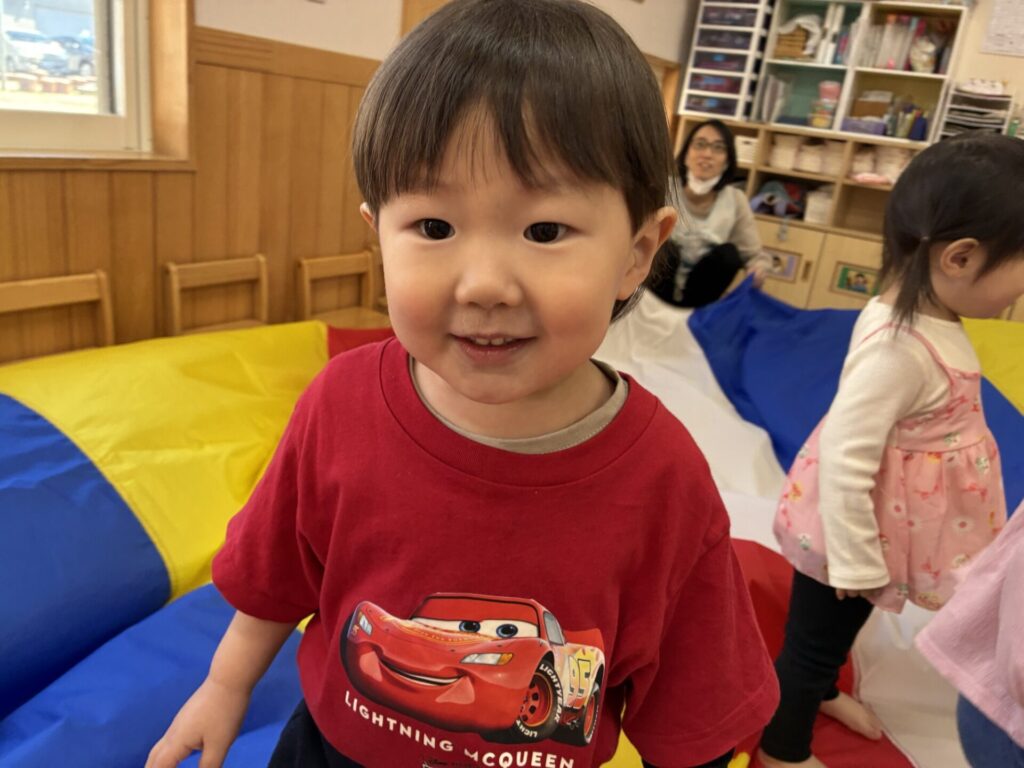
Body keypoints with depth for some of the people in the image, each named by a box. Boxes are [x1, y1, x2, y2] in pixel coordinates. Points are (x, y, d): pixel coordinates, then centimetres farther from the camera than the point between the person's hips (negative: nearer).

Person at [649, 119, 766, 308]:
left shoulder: (735, 200, -8)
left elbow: (753, 255, -7)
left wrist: (758, 270, -31)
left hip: (698, 293, 2)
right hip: (657, 292, -2)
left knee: (728, 253, -23)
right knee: (664, 248, -29)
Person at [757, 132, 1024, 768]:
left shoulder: (932, 319, -4)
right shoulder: (900, 346, -33)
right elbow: (845, 456, -32)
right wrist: (854, 561, -22)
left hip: (889, 526, 9)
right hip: (853, 529, -9)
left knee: (843, 626, 31)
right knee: (814, 635, 14)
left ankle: (820, 693, 58)